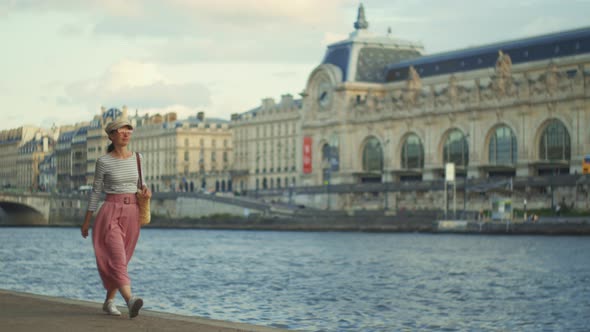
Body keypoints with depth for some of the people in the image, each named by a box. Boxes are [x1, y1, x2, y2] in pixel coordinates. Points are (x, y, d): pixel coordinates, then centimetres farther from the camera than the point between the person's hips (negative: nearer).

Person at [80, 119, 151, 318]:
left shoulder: (136, 158, 7)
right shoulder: (103, 162, -5)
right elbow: (96, 191, 1)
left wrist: (146, 189, -5)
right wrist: (87, 220, 3)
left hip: (132, 214, 5)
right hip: (111, 214, -5)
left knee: (121, 260, 10)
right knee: (118, 260, -19)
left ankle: (109, 302, 24)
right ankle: (131, 302, -34)